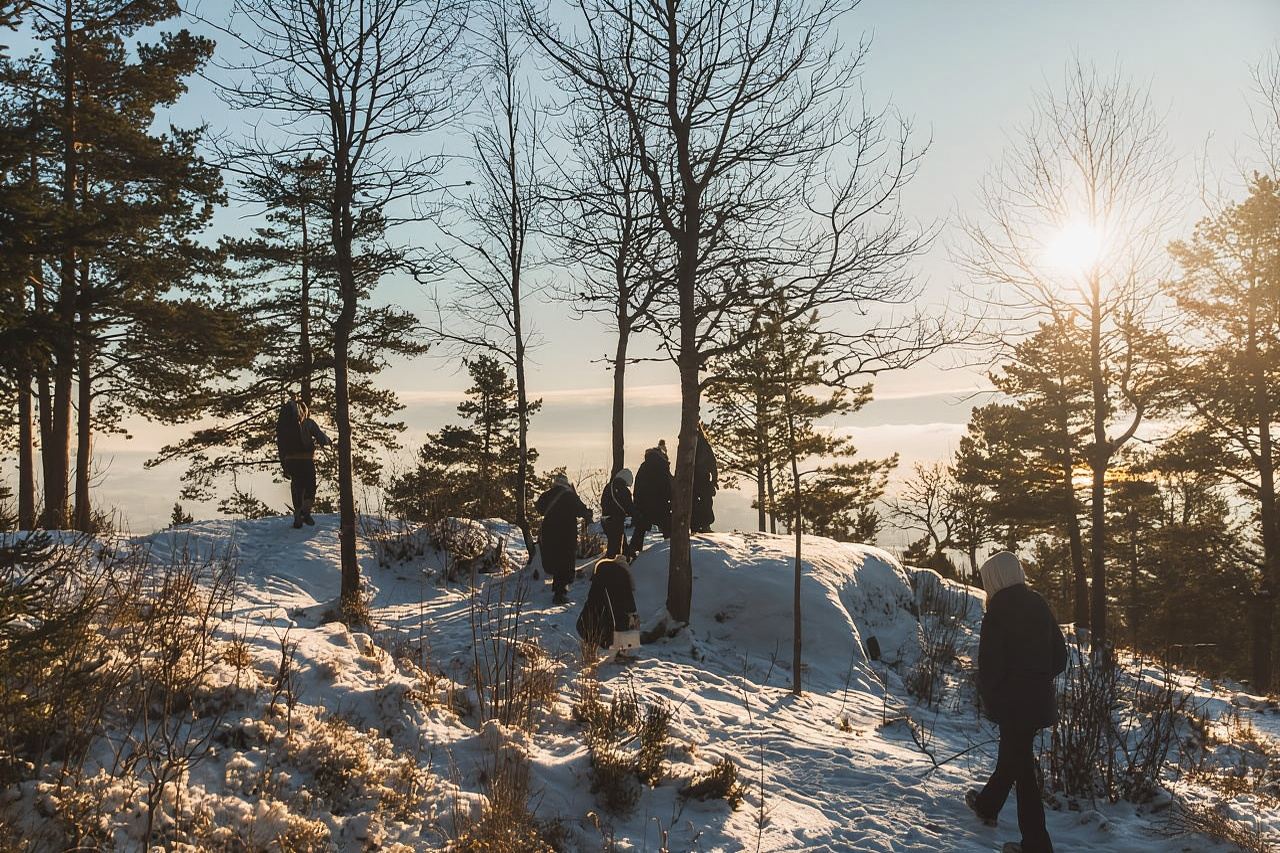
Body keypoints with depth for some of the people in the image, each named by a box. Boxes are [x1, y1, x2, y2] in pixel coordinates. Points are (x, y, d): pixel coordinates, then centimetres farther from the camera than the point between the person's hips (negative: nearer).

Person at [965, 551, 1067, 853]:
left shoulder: (997, 615, -18)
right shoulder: (1039, 605, 3)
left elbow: (990, 666, -17)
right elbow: (1060, 657, 8)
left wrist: (989, 699, -1)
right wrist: (1037, 679, 13)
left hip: (1012, 702, -7)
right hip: (1040, 700, 8)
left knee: (1021, 767, 3)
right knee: (1012, 754, 24)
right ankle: (987, 806, 46)